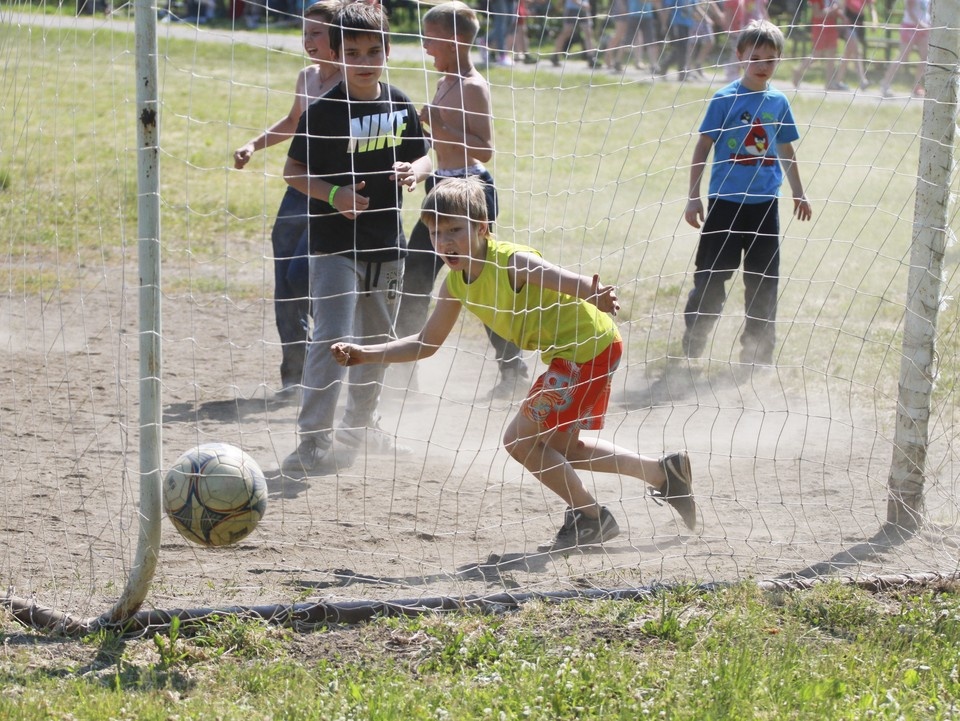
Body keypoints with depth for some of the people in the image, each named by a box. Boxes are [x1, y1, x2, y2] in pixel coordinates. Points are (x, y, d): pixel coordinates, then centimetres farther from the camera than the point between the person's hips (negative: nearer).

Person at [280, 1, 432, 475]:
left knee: (377, 340, 19)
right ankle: (314, 440, -13)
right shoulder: (324, 110, -12)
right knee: (331, 340, -14)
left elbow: (421, 155, 14)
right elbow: (293, 170, -7)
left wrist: (415, 171, -10)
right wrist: (332, 193, -23)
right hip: (335, 244, -6)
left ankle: (360, 424, 37)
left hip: (386, 244, 6)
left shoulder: (399, 105, 3)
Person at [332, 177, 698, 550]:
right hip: (568, 355, 10)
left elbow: (574, 282, -39)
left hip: (590, 347, -10)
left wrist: (598, 297, -63)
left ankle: (591, 519, 8)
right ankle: (664, 471, 29)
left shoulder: (514, 262, -26)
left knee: (519, 439, -8)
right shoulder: (456, 283, -2)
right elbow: (426, 343, 9)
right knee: (560, 448, 21)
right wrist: (364, 354, 0)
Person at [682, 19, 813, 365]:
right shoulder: (726, 99, -7)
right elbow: (703, 147, -5)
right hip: (726, 203, -4)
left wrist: (798, 194, 25)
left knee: (763, 281, 8)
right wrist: (693, 198, -7)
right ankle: (692, 346, 13)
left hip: (765, 204, 4)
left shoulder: (778, 102, 5)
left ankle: (757, 349, 19)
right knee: (711, 277, 1)